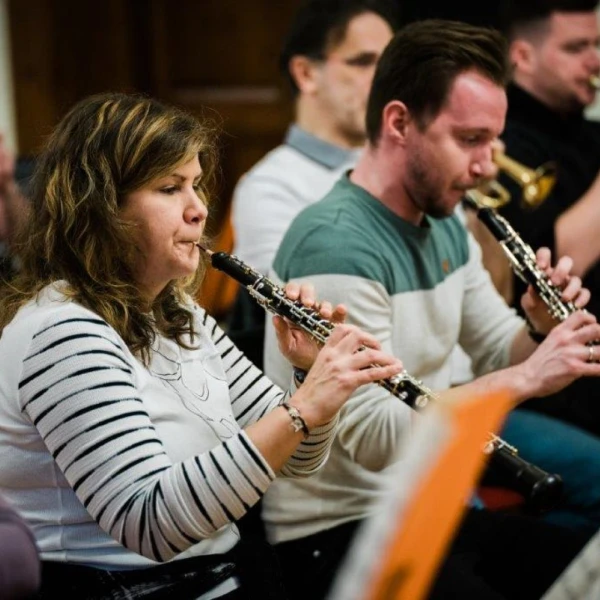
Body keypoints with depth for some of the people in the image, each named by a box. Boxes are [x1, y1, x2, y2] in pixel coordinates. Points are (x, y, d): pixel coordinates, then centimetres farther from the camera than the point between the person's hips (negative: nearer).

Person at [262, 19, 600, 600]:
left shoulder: (445, 227, 8)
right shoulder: (335, 245, -21)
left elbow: (500, 353, 16)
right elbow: (373, 438, -26)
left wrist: (546, 331, -6)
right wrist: (526, 378, -26)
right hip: (339, 535, -9)